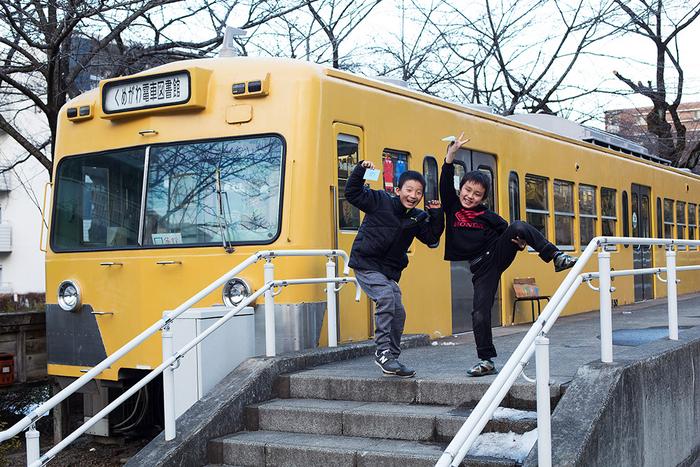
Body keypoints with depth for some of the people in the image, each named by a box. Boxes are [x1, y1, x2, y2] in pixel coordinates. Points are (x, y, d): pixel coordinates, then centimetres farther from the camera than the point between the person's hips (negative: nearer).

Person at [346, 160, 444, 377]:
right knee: (386, 296, -30)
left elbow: (432, 240, 5)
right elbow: (352, 193, -7)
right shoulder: (380, 201, -7)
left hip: (390, 271, 7)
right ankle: (383, 351, -24)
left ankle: (392, 359, 21)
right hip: (366, 265, -7)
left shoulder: (418, 218, 6)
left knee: (398, 312, 5)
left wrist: (436, 215, -6)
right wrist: (361, 170, -18)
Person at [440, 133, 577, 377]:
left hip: (498, 253, 0)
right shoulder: (452, 206, 4)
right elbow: (446, 183, -9)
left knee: (518, 226, -26)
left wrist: (521, 242, -11)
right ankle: (486, 361, 6)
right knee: (480, 313, -7)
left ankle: (556, 257, -23)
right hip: (481, 267, 0)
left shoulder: (486, 215, 5)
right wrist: (451, 155, -18)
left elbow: (507, 230, 11)